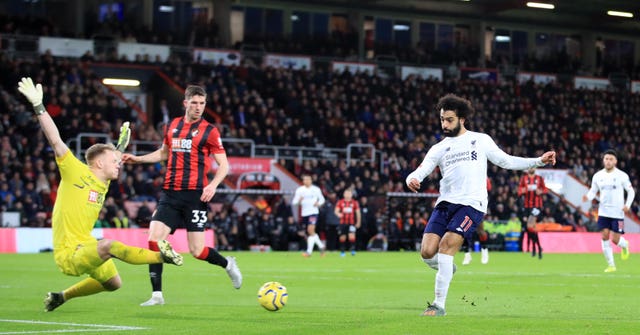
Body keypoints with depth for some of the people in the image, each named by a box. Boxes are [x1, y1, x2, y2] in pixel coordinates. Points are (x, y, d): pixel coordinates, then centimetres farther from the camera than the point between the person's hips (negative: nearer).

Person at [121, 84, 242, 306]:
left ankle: (228, 265, 27)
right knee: (154, 240, -10)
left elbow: (224, 165, -2)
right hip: (170, 194, 4)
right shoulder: (172, 126, 12)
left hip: (195, 195, -4)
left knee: (197, 251, -5)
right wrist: (136, 159, 21)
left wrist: (213, 185, -19)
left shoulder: (209, 131, -2)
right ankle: (157, 295, -3)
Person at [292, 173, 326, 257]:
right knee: (311, 232, 11)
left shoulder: (316, 189, 1)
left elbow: (322, 199, 13)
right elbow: (294, 202, 1)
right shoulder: (299, 190, 3)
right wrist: (299, 201, -20)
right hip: (304, 213, 4)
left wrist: (318, 203, -9)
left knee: (311, 230, -17)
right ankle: (321, 245, 31)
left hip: (313, 212, -4)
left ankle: (309, 251, -18)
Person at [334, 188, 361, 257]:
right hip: (342, 222, 1)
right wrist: (338, 214, -30)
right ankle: (342, 251, 19)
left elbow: (358, 213, 8)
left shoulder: (355, 202, 2)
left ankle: (352, 250, -14)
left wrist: (358, 222, 7)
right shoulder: (340, 202, 1)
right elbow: (336, 211, -7)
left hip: (351, 223, -1)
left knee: (352, 235, -19)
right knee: (342, 237, 5)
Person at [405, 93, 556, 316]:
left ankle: (439, 305, -14)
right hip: (445, 203, 3)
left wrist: (539, 161, 10)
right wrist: (412, 180, -19)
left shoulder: (480, 140, 13)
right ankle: (447, 269, 25)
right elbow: (420, 171, 6)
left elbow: (506, 161, 17)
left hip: (471, 204, -3)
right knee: (427, 252, -12)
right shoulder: (439, 149, 16)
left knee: (446, 247, -21)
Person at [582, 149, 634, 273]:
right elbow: (593, 191, 11)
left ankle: (624, 245, 32)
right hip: (603, 212, 3)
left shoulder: (622, 176, -5)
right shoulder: (597, 176, 3)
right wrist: (588, 197, -12)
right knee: (605, 238, -6)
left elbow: (631, 191, 2)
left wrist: (627, 205, -13)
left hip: (618, 213, -3)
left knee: (615, 239, -5)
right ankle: (611, 265, 4)